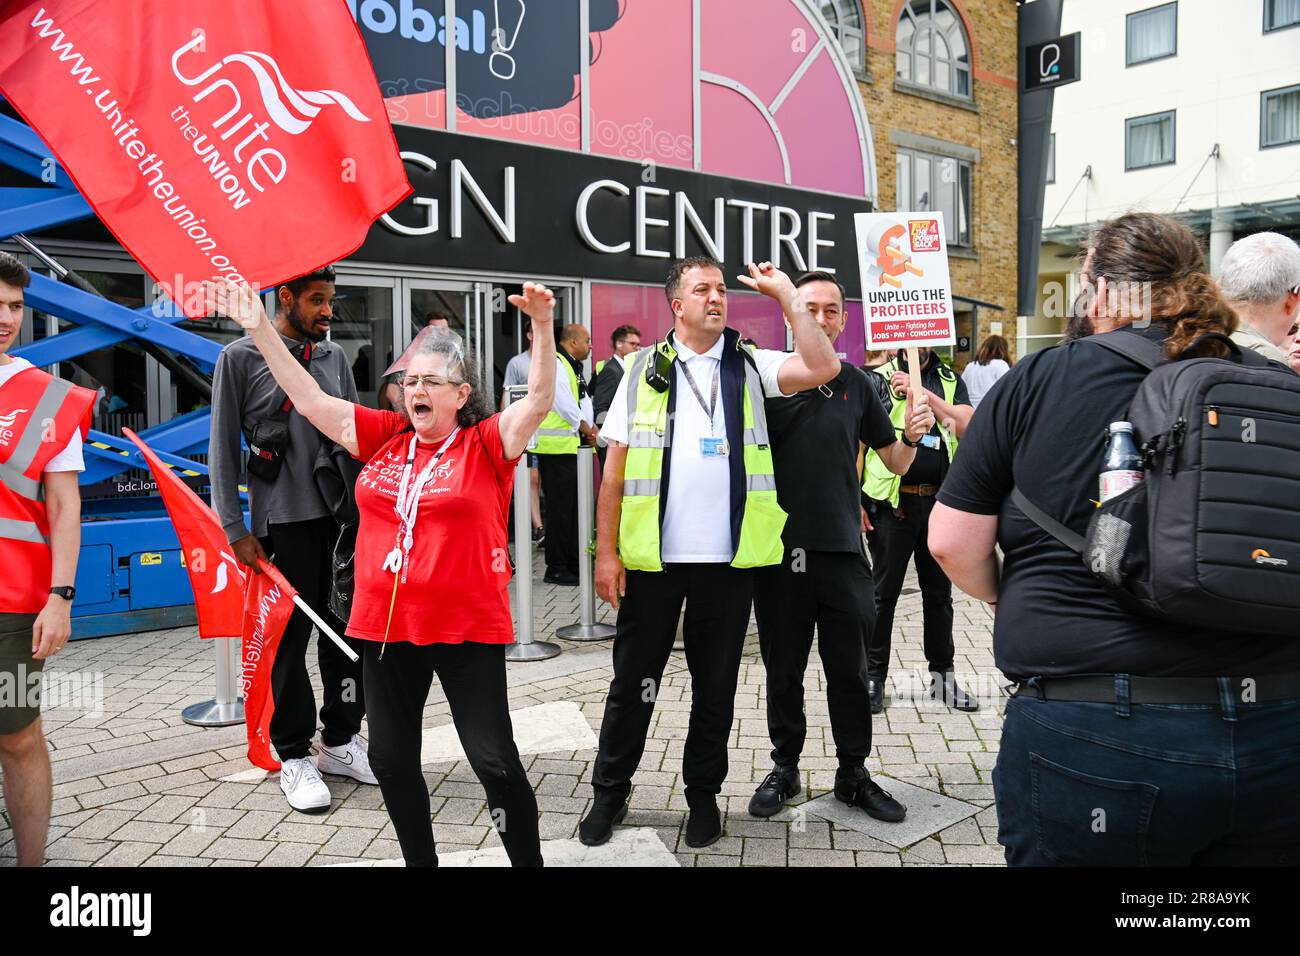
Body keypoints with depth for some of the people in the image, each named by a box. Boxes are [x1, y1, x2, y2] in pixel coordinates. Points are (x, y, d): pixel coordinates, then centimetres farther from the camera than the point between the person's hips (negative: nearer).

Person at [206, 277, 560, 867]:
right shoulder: (384, 436, 6)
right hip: (385, 626, 5)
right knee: (391, 758, 16)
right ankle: (419, 860, 37)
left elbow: (539, 402, -17)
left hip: (467, 628, -5)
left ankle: (528, 861, 19)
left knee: (494, 760, 0)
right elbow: (310, 399, 7)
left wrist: (542, 328, -30)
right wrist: (258, 327, 3)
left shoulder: (486, 444, -4)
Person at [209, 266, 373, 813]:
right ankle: (294, 755, 16)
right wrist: (235, 529, -6)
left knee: (347, 630, 7)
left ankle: (341, 741, 23)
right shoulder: (241, 358, 0)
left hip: (342, 516, 4)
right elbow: (223, 450, -1)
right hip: (282, 520, -4)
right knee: (290, 638, 2)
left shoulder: (334, 357, 12)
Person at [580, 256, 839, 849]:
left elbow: (823, 368, -12)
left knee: (716, 685, 13)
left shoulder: (751, 366, 5)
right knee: (634, 681, 10)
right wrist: (606, 551, -3)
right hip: (651, 557, 0)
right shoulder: (645, 369, 4)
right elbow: (615, 466, 2)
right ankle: (610, 791, 28)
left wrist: (786, 296, -9)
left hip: (728, 557, 1)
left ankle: (703, 794, 30)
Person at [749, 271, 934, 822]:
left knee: (849, 670, 11)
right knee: (783, 670, 12)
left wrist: (911, 436, -10)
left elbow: (895, 463, 10)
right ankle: (784, 769, 30)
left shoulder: (856, 384, 5)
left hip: (842, 550, 2)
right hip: (779, 551, -2)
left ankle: (853, 774, 28)